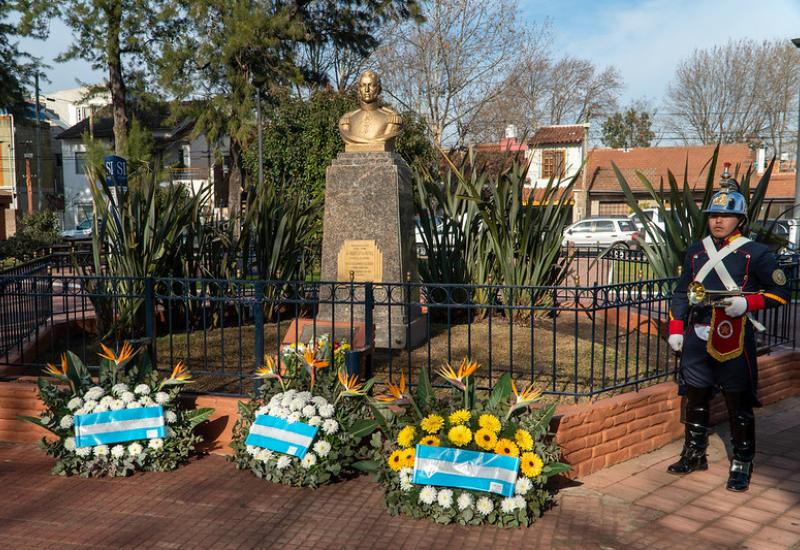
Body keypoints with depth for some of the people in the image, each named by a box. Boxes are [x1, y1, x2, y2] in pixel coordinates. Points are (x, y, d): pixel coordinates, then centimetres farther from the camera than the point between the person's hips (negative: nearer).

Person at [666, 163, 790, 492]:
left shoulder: (755, 253, -5)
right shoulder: (696, 251, 10)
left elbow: (781, 293, -3)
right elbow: (682, 292, 16)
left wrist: (747, 303, -18)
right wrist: (675, 329, 10)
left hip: (734, 341, -5)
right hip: (697, 339, 5)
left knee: (739, 405, 4)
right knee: (695, 398, 14)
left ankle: (742, 465, 17)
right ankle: (694, 455, 29)